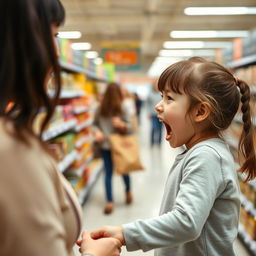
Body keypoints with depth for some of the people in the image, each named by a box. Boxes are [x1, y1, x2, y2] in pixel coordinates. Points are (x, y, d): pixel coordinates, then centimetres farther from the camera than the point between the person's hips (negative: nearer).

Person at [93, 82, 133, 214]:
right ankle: (110, 201, 19)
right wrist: (97, 131, -17)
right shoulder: (100, 108, -5)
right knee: (108, 173, 9)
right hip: (106, 145, 1)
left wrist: (121, 125, -20)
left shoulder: (123, 108, -6)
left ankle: (128, 191, 26)